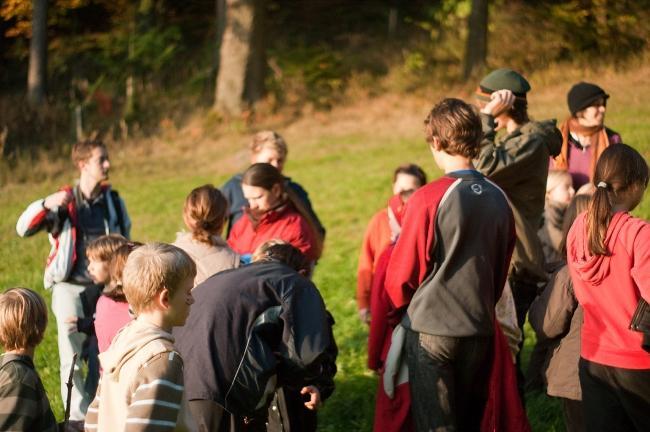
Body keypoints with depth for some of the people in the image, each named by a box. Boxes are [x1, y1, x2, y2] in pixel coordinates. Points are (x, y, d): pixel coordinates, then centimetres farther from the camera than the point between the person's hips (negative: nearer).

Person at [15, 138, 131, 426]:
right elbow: (23, 229, -10)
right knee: (72, 357, -4)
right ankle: (78, 417, 2)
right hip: (70, 287, -3)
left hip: (105, 287, 3)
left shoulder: (114, 201, 7)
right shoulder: (63, 202, -2)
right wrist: (46, 205, -27)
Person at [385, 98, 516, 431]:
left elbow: (402, 273, -8)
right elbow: (501, 270, 10)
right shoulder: (499, 200, 1)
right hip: (480, 329, 5)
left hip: (431, 329, -5)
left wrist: (402, 310, 12)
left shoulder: (429, 198, -14)